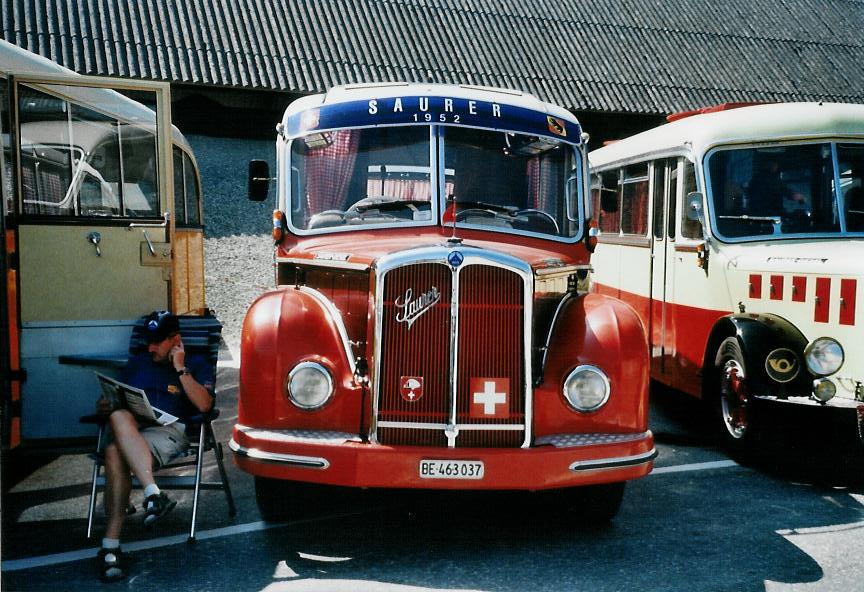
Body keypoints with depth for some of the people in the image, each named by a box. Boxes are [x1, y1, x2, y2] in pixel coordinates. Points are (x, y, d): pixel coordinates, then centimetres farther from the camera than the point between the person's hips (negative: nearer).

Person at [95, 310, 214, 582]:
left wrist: (180, 369, -3)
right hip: (129, 430, 4)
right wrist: (104, 407, 3)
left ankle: (111, 545, -38)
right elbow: (116, 398, 27)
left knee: (115, 453, -34)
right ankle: (153, 493, -48)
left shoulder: (196, 364, 15)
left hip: (170, 430, -4)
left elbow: (204, 405, -2)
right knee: (119, 416, -36)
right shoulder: (136, 363, 29)